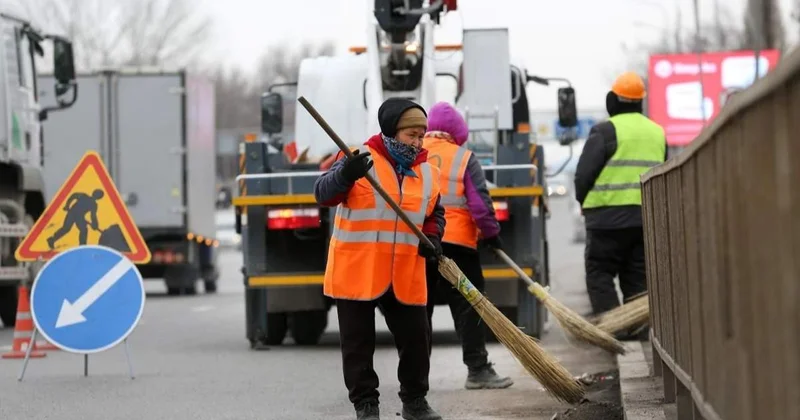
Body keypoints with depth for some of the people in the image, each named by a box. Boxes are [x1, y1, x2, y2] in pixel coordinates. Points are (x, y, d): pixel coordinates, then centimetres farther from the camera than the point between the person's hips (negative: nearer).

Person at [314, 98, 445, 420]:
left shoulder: (428, 172, 8)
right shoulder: (361, 161, -7)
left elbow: (435, 214, 20)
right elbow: (323, 194, -17)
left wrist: (432, 237, -2)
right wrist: (344, 175, -37)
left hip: (405, 276, 4)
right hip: (356, 272, -4)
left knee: (415, 338, 6)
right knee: (359, 342, 3)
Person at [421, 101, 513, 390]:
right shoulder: (464, 158, -1)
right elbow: (480, 203, -4)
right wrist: (491, 234, 6)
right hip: (456, 243, -4)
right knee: (468, 305, 1)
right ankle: (477, 369, -2)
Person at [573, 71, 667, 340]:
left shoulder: (606, 131, -8)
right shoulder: (657, 132, 15)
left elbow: (584, 173, -9)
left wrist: (584, 201, 8)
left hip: (609, 215, -6)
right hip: (649, 216, 6)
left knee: (599, 272, 1)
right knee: (637, 276, 12)